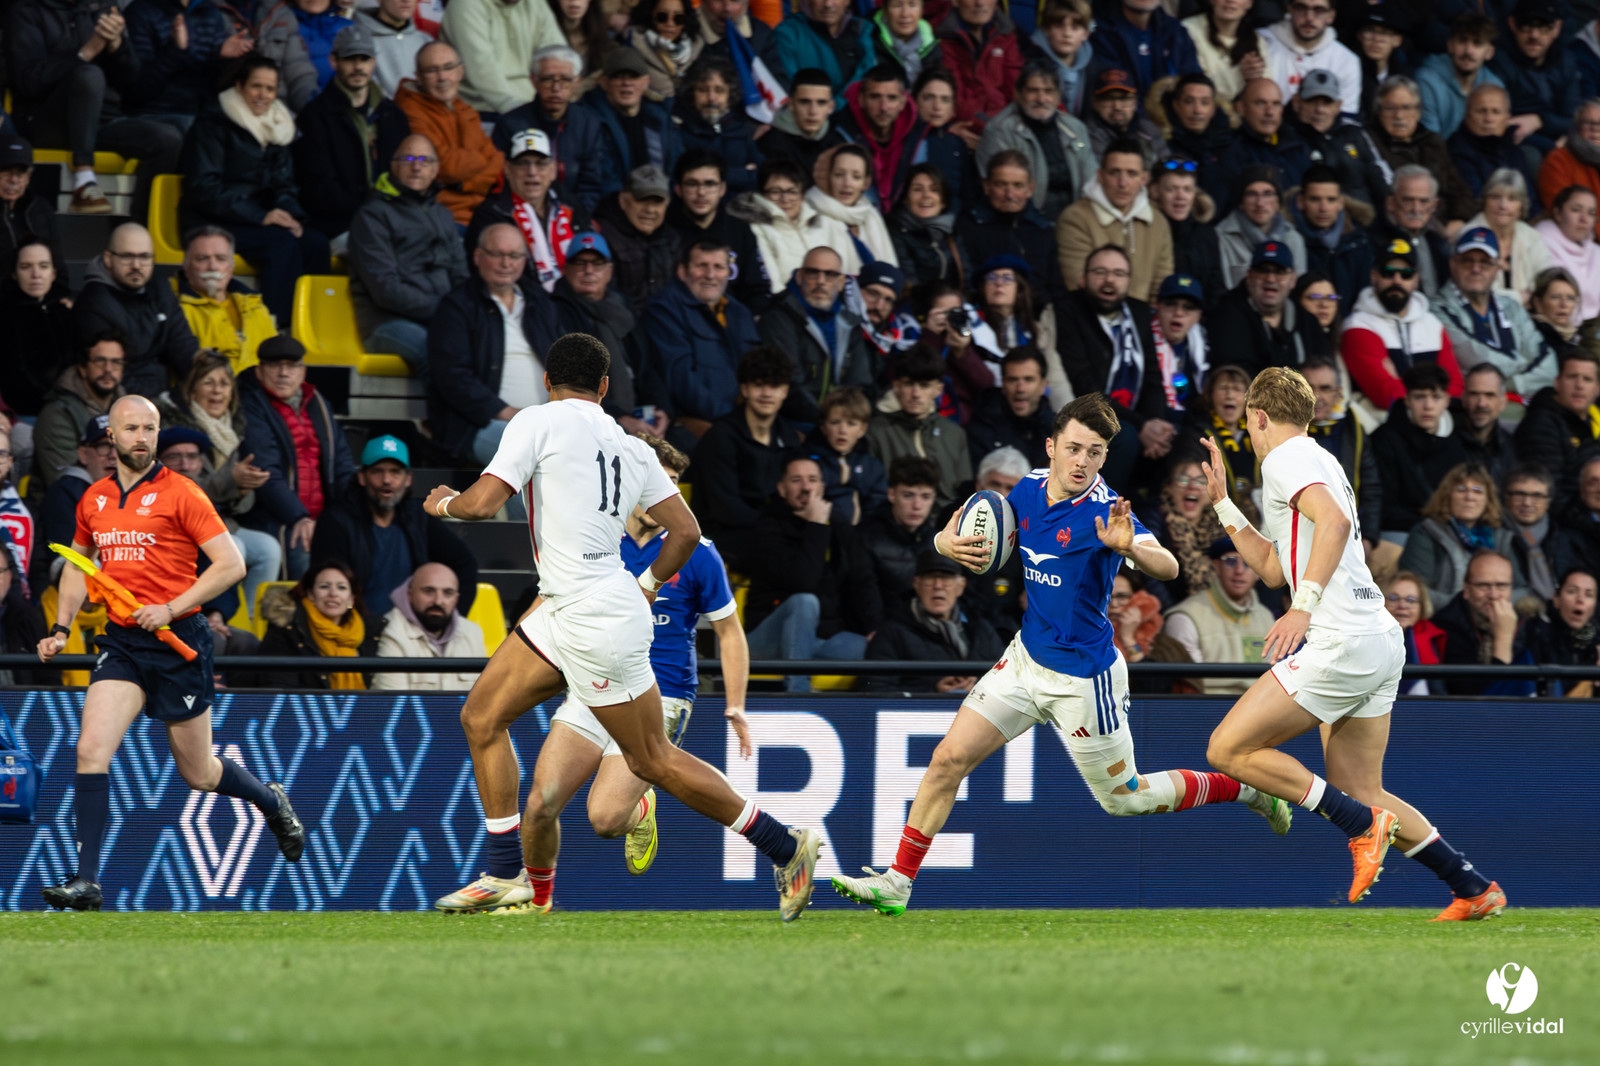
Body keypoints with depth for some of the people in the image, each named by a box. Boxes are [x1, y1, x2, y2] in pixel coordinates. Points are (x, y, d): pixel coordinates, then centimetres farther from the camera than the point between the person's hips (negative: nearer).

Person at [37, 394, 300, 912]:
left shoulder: (180, 494, -6)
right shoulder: (93, 499, 9)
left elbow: (231, 564, -9)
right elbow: (79, 563, 26)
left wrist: (172, 608, -16)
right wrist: (60, 628, 13)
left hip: (179, 641, -4)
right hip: (121, 643, 4)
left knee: (199, 774, 7)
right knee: (92, 749, -17)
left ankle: (272, 802, 39)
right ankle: (86, 882, -16)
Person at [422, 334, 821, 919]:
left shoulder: (539, 420, -8)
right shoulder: (631, 447, 12)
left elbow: (482, 502, -15)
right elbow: (686, 531, 11)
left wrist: (444, 501, 8)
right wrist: (648, 586, 27)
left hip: (595, 621, -8)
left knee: (652, 760, -1)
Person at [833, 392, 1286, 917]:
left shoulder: (1105, 511, -22)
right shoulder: (1029, 490, -2)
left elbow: (1167, 568, -36)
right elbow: (979, 542, 14)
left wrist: (1130, 546, -58)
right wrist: (947, 542, -10)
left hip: (1082, 677, -6)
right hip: (1026, 658, 6)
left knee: (1124, 798, 8)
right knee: (949, 758, -4)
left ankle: (1243, 787, 28)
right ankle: (898, 882, 3)